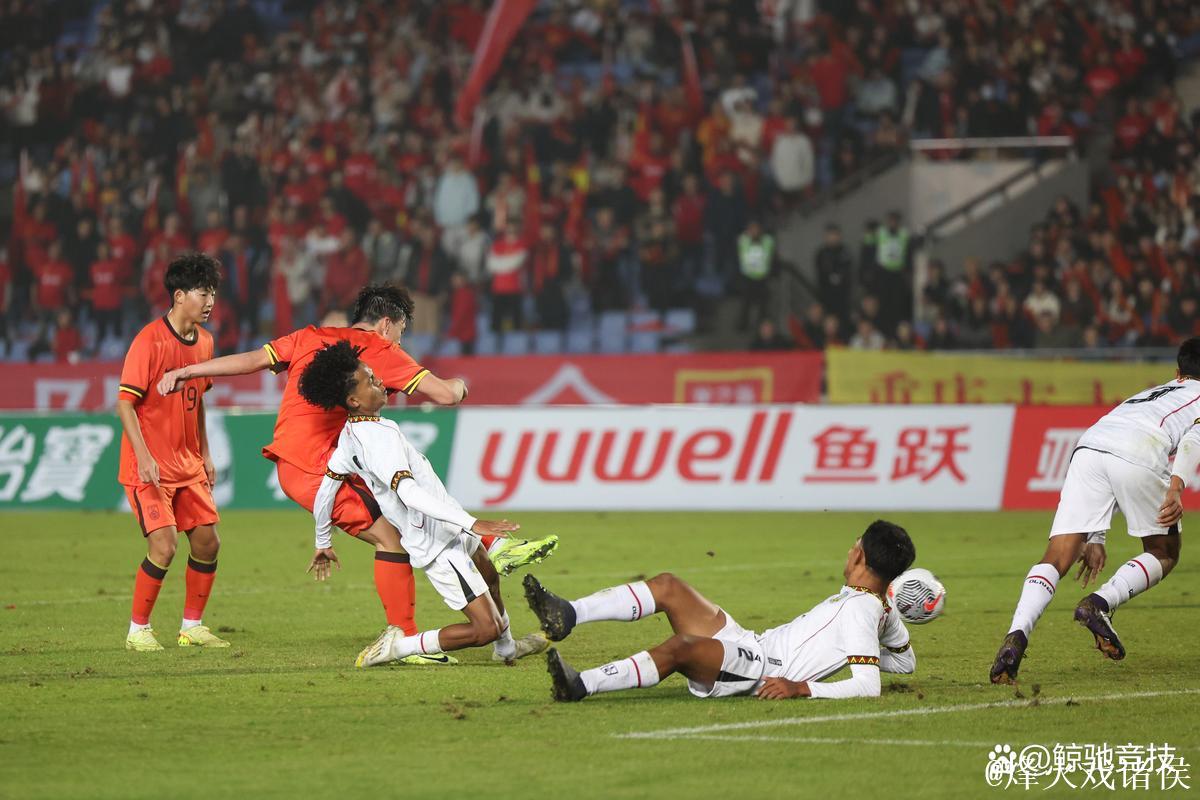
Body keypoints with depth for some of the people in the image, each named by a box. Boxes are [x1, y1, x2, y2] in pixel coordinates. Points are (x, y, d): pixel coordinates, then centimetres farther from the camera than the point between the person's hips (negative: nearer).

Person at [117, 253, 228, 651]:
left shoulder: (203, 341, 8)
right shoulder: (149, 340, -16)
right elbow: (125, 402, -17)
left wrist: (204, 454, 18)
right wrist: (144, 457, -23)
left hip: (187, 463, 7)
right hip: (150, 466, -7)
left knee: (207, 541, 4)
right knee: (164, 546, -15)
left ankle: (192, 626, 19)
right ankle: (138, 631, 0)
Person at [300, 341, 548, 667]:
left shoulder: (350, 435, 2)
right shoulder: (378, 438, -29)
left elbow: (325, 489, 13)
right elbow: (408, 491, -42)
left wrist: (323, 542, 28)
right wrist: (472, 524, -46)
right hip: (440, 547, -11)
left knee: (490, 576, 35)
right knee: (486, 629, -13)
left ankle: (507, 649, 57)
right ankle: (399, 646, -3)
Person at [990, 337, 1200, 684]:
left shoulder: (1149, 394, 43)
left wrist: (1095, 538, 37)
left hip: (1089, 446, 4)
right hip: (1140, 456, -4)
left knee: (1057, 558, -2)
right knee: (1164, 555, 16)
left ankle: (1017, 635, -25)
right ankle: (1101, 603, -9)